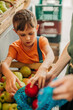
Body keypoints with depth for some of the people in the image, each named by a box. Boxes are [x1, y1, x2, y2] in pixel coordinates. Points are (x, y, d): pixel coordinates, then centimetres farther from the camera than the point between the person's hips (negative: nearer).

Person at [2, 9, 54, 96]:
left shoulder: (41, 41, -9)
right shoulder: (15, 47, -7)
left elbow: (50, 55, -29)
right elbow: (5, 63, -23)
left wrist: (43, 68, -53)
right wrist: (9, 75, -49)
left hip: (41, 79, -1)